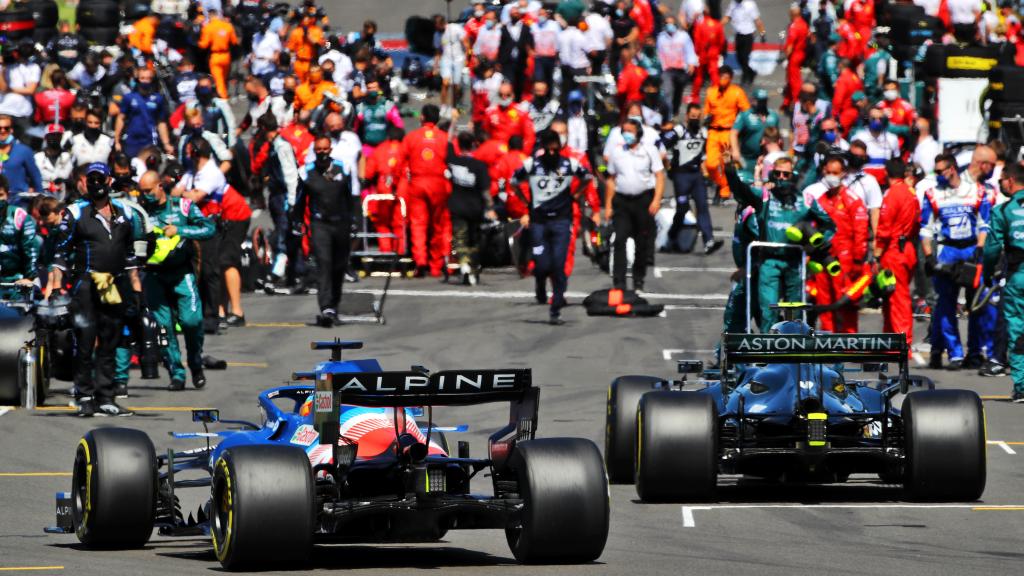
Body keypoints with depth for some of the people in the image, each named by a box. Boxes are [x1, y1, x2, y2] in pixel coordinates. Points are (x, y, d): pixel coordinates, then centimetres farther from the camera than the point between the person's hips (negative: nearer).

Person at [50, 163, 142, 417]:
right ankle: (85, 397, -3)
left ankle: (105, 398, 10)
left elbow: (130, 255, 21)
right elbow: (61, 253, 0)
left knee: (109, 346, 7)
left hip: (115, 288, 4)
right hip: (86, 285, -4)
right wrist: (55, 286, -8)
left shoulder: (124, 214, 15)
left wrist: (136, 289, 17)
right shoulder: (75, 213, 2)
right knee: (85, 343, -7)